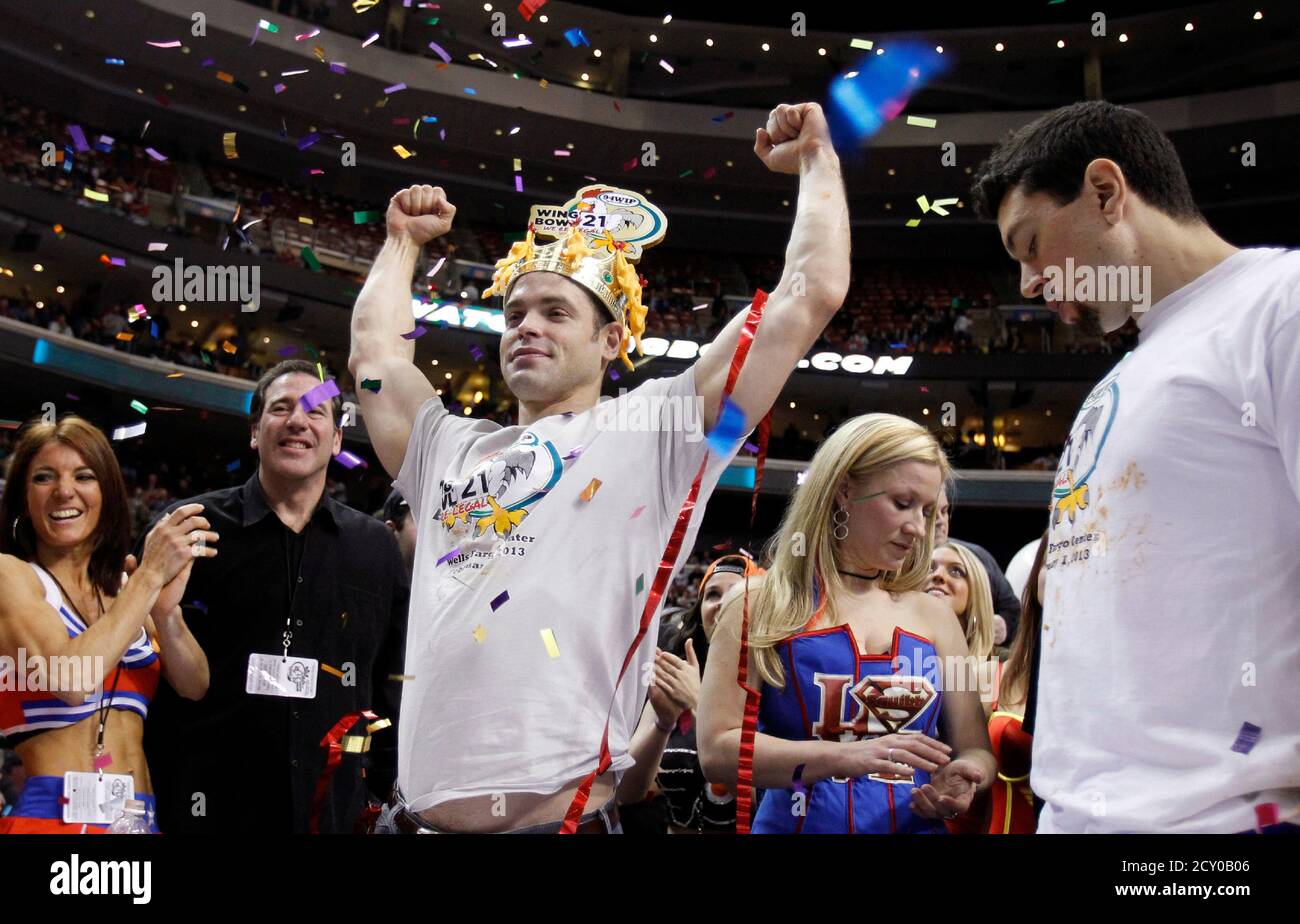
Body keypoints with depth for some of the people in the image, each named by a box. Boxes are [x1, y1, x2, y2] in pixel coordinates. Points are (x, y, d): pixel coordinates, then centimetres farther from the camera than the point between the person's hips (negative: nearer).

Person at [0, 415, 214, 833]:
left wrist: (164, 610, -15)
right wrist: (151, 576, -14)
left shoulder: (125, 587, 13)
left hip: (139, 815, 5)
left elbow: (195, 688, 2)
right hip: (48, 814, -5)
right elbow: (69, 679, -19)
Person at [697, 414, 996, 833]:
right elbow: (718, 750, -12)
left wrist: (962, 781, -16)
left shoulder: (934, 617, 7)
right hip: (801, 822, -3)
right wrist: (845, 757, -25)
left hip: (916, 825, 3)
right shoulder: (761, 603, -4)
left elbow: (976, 750, 8)